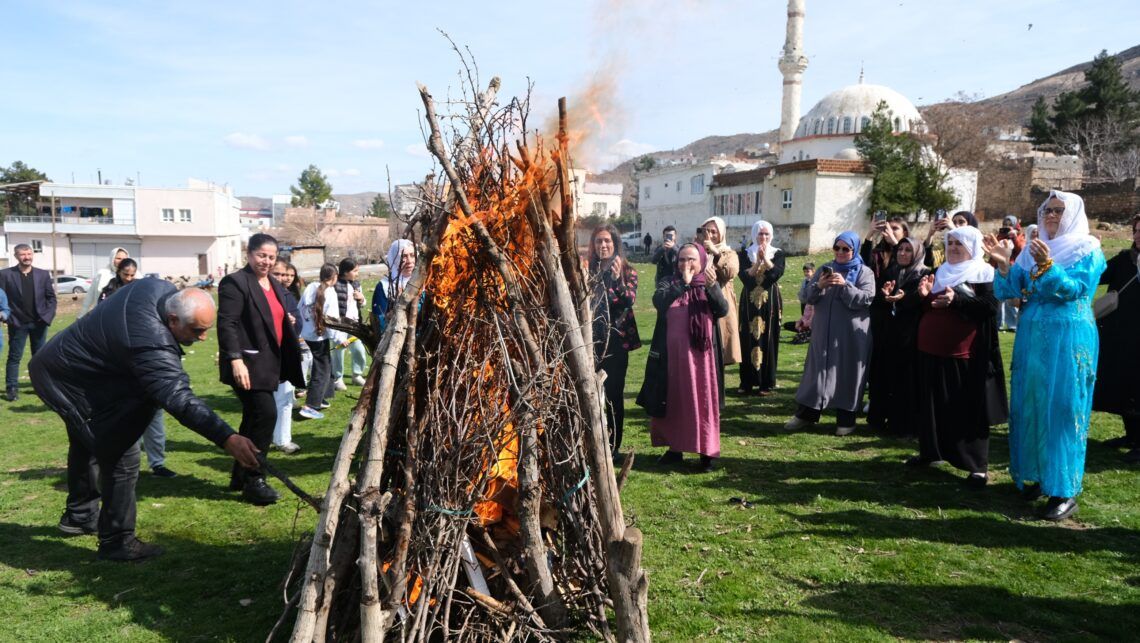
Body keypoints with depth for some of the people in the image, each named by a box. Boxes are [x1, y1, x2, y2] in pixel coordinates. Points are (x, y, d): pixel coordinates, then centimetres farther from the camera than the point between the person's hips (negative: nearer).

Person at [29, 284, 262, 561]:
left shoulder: (161, 288, -15)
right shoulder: (152, 345, -41)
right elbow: (179, 399, -48)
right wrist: (227, 438, -56)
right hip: (73, 384, -11)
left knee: (86, 445, 27)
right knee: (122, 458, -10)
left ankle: (79, 516, 48)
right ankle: (116, 541, 3)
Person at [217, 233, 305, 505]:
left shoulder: (275, 286, 17)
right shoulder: (235, 282, -9)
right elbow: (226, 324, -16)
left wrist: (289, 350, 17)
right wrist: (236, 360, -24)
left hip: (267, 364, 9)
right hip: (247, 365, -9)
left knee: (254, 419, 13)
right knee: (265, 414, -13)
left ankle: (240, 477, 24)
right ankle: (253, 480, -2)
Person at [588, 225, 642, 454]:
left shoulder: (627, 271, 1)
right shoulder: (588, 271, 9)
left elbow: (630, 301, -16)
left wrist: (618, 281, -30)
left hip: (616, 340, -2)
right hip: (591, 340, 2)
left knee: (614, 394, 3)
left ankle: (613, 445, 12)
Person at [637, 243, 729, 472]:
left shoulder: (709, 285, 6)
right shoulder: (669, 283, 6)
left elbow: (723, 310, -10)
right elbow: (658, 301, -15)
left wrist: (712, 287, -26)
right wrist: (684, 283, -22)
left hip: (700, 354, -1)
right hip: (672, 354, 1)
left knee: (702, 401, -1)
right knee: (672, 400, 7)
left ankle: (707, 452, 5)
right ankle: (674, 448, 21)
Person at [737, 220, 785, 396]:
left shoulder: (777, 253, 4)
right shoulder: (745, 254, 5)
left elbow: (777, 274, -13)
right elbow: (743, 277, -10)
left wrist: (765, 258, -19)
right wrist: (757, 261, -17)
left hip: (770, 303, 0)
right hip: (750, 303, 1)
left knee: (768, 341, 0)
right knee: (749, 340, 0)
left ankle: (766, 383, 6)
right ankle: (747, 382, 7)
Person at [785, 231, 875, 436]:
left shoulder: (864, 272, 0)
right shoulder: (825, 269, 11)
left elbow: (866, 299, -13)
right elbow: (809, 298, 7)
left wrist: (845, 285, -22)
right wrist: (818, 286, -13)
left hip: (851, 334, -3)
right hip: (824, 331, 3)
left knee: (847, 374, 2)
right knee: (818, 370, 6)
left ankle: (846, 419, 13)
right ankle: (807, 413, 15)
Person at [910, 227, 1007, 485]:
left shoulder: (984, 273, -2)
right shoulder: (940, 272, 16)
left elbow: (990, 307, -16)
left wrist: (956, 301, -27)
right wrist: (925, 295, 0)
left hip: (964, 354, -6)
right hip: (932, 350, 6)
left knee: (969, 408, -3)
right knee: (934, 405, 13)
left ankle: (978, 465, 4)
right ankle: (931, 451, 25)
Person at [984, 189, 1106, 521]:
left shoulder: (1087, 249, -2)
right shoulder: (1033, 250, 12)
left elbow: (1075, 288, -16)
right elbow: (1012, 290, 4)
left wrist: (1046, 266, -29)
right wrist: (1004, 264, -12)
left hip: (1069, 339, -5)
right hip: (1032, 336, 5)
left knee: (1062, 407, -5)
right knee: (1029, 403, 8)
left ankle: (1065, 490, 2)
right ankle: (1034, 474, 20)